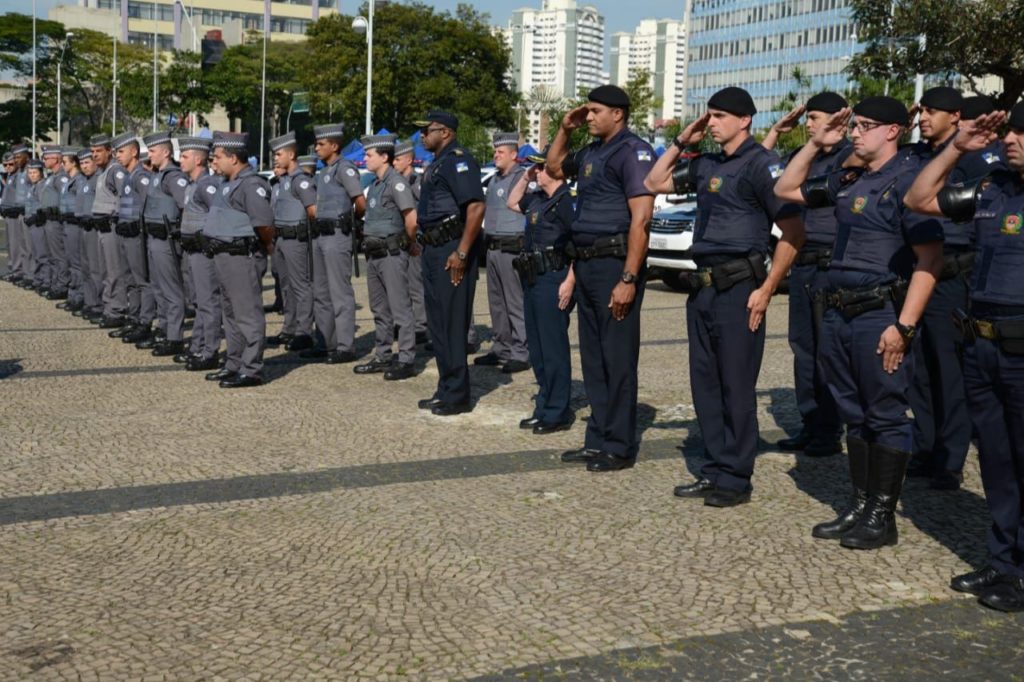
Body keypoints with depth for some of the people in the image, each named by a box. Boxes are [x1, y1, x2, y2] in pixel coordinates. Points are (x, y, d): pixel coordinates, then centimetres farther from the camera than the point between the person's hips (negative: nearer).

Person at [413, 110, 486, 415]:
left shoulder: (458, 160, -13)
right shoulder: (437, 163, 18)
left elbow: (476, 207, -23)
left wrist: (461, 253, -25)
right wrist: (425, 245, 17)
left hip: (452, 250, -11)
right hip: (434, 250, 11)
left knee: (452, 323, -6)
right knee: (437, 322, 14)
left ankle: (457, 396, 1)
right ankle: (445, 390, 22)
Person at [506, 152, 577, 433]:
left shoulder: (567, 201, -13)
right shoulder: (537, 199, 15)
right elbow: (512, 202, 35)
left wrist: (569, 282, -25)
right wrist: (525, 177, 20)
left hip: (554, 280, -10)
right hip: (533, 280, 10)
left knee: (554, 347, -5)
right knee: (536, 347, 14)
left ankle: (558, 413, 2)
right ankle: (544, 408, 23)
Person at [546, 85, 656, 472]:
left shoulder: (633, 152, -10)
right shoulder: (591, 152, 16)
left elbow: (640, 219, -18)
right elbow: (554, 168, 36)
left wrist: (629, 279, -23)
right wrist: (565, 129, 18)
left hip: (615, 264, -9)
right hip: (585, 263, 9)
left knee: (618, 359, -3)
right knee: (592, 357, 13)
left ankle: (620, 447, 5)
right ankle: (598, 439, 22)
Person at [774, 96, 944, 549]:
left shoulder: (907, 179, -10)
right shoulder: (848, 180, 14)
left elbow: (930, 259, -15)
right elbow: (786, 190, 26)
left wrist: (904, 326, -20)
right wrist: (815, 144, 12)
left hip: (881, 316, -8)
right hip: (839, 312, 8)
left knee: (886, 416, 1)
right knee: (854, 415, 13)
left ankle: (882, 516, 9)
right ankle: (859, 507, 23)